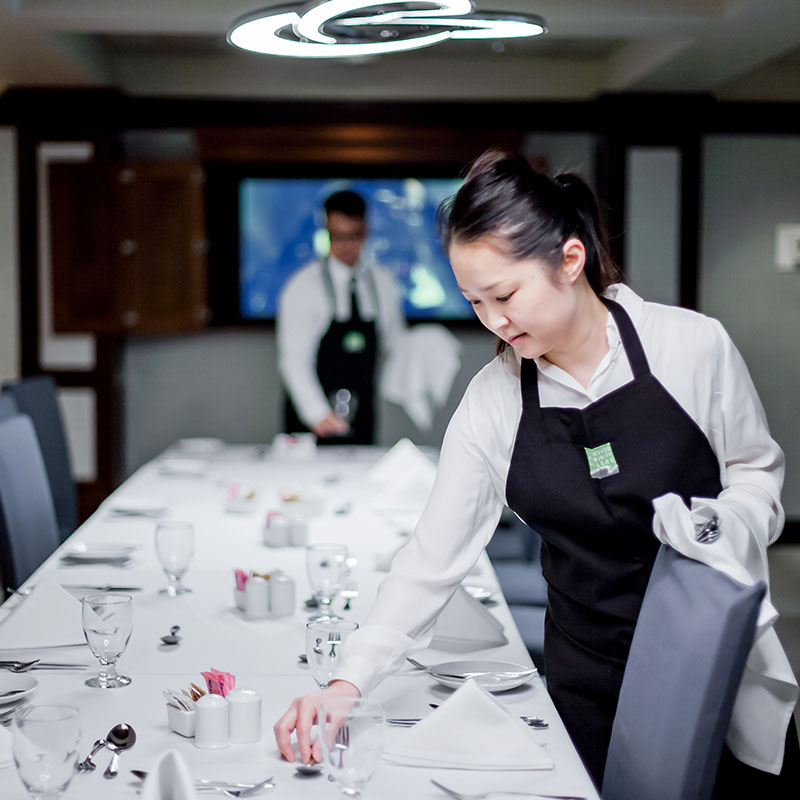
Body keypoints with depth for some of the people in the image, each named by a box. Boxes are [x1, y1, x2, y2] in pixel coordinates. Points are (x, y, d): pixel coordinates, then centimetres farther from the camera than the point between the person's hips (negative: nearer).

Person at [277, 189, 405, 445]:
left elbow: (395, 346, 16)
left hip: (362, 419, 4)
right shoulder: (303, 287, -9)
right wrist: (318, 414, -29)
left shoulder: (383, 282, 6)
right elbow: (294, 361, -15)